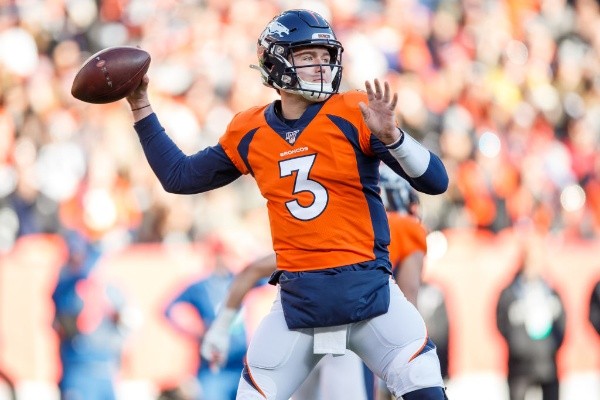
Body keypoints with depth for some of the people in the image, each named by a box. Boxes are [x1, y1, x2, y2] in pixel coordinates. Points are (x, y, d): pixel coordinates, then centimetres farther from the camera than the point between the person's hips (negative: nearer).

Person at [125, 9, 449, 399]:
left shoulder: (355, 113, -4)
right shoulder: (249, 132, 7)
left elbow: (435, 181, -9)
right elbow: (179, 176, 21)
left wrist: (389, 135, -26)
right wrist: (141, 107, 17)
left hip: (366, 288, -3)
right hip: (297, 298, 3)